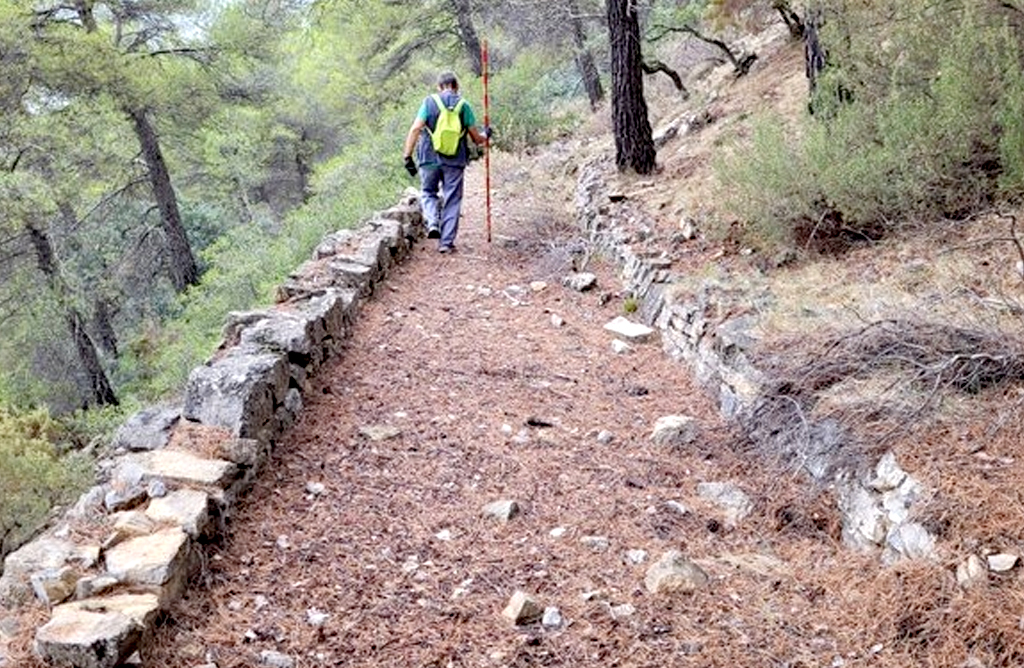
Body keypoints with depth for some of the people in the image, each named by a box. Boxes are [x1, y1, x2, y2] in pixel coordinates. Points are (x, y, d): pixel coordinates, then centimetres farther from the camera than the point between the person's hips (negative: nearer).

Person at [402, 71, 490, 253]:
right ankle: (446, 242, 8)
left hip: (430, 159, 0)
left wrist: (408, 156, -6)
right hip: (455, 161, 0)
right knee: (452, 201, 8)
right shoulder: (464, 105, 3)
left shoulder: (429, 102, 1)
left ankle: (432, 223, -4)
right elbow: (477, 138, 6)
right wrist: (486, 135, 29)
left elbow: (415, 129, -9)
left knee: (428, 192, 20)